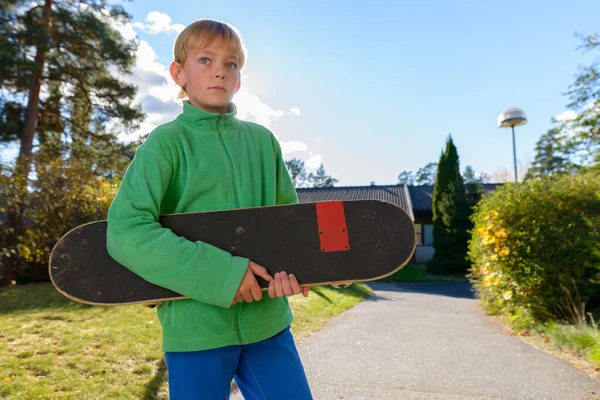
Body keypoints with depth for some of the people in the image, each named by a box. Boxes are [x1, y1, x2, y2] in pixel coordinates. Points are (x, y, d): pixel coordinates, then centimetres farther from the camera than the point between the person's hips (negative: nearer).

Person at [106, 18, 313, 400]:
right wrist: (219, 274, -21)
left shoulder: (263, 140, 6)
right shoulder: (167, 141, -6)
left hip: (268, 321, 4)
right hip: (196, 324, -3)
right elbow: (125, 231, -15)